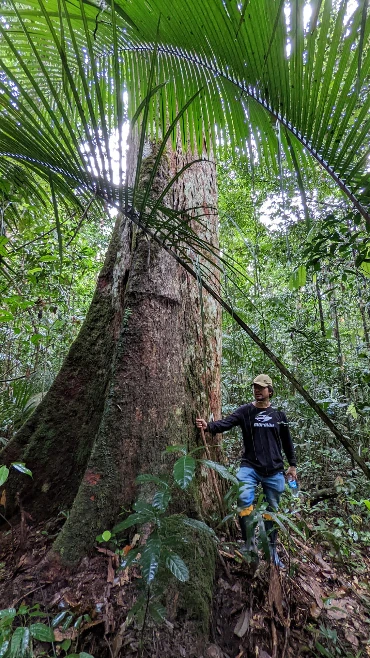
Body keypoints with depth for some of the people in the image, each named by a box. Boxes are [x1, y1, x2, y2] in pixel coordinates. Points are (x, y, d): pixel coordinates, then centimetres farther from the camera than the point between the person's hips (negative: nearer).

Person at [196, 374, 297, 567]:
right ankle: (249, 544, -3)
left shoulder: (279, 415, 4)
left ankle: (272, 550, 37)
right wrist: (209, 426, -39)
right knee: (244, 500, -24)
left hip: (274, 471, 2)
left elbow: (287, 442, 14)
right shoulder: (245, 411, -5)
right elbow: (226, 423, -21)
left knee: (272, 510, 15)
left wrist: (292, 465, 15)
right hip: (250, 467, -2)